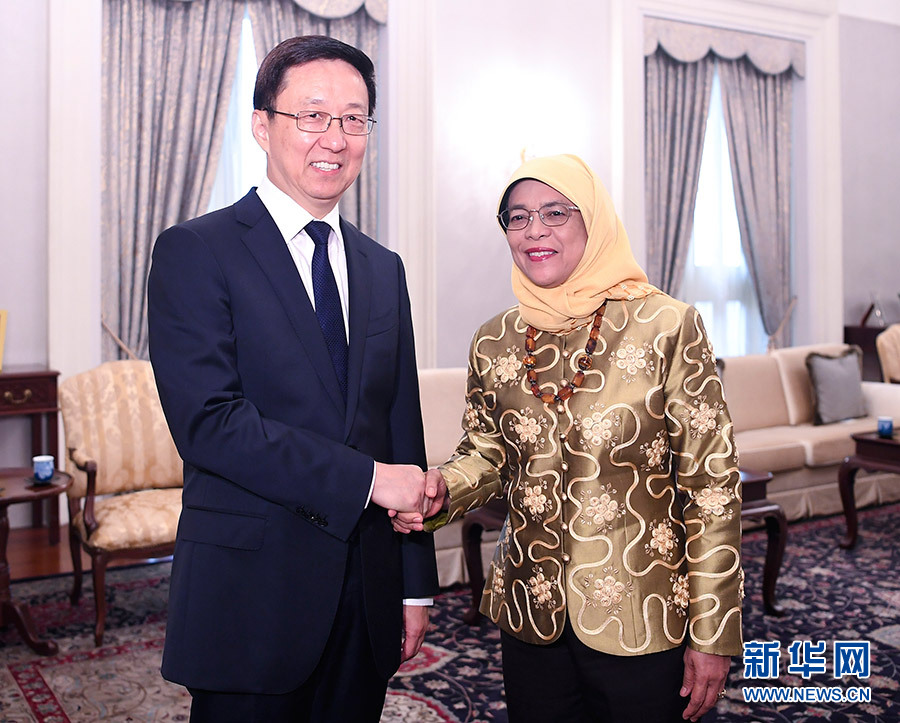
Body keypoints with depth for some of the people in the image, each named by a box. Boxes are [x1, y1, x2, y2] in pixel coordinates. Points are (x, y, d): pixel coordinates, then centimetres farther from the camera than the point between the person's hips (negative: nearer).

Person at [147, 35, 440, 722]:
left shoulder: (383, 268, 10)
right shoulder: (196, 251, -7)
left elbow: (403, 429, 10)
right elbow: (208, 422, -18)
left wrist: (415, 586, 9)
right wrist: (365, 478, -17)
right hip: (251, 596, -5)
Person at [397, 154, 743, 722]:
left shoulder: (668, 327, -11)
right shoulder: (494, 343, 1)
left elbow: (711, 483, -9)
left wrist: (714, 634, -8)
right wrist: (438, 494, -11)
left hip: (642, 619, -3)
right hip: (530, 618, 3)